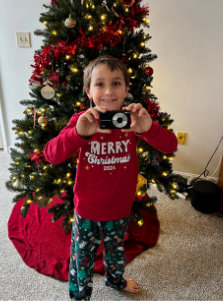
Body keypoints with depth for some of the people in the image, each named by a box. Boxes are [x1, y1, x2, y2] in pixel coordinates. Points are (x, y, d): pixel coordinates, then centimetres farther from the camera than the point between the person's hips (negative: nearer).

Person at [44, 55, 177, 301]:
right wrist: (78, 132, -45)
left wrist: (148, 128, -41)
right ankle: (79, 295, 50)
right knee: (82, 258, 18)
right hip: (87, 209, -2)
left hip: (120, 209, 2)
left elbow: (170, 146, -20)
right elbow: (51, 155, -26)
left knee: (116, 250, 29)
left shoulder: (132, 121, -11)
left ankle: (115, 279, 62)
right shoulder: (82, 121, -16)